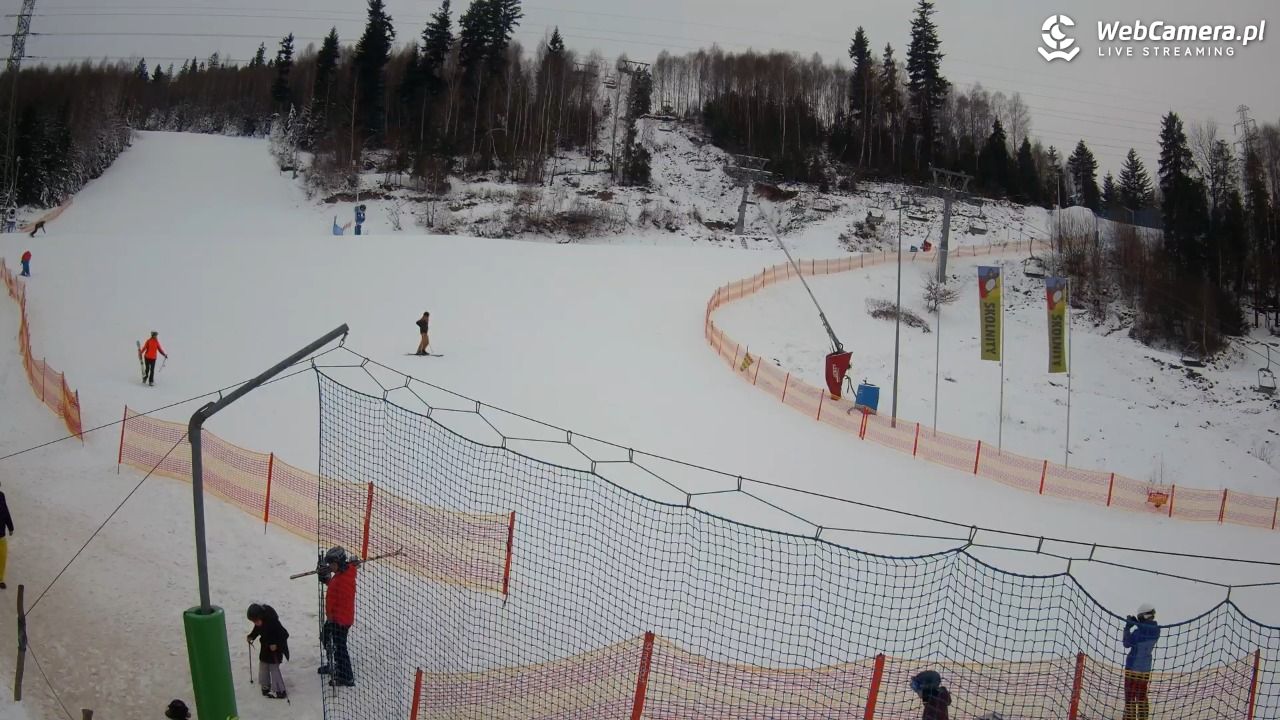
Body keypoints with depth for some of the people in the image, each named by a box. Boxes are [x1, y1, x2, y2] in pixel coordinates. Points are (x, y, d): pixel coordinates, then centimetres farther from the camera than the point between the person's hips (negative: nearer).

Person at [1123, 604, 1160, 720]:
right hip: (1146, 669, 6)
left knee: (1130, 696, -1)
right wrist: (1136, 624, 9)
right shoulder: (1156, 630, -3)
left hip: (1133, 668, -6)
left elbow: (1127, 643, -6)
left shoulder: (1138, 632, -21)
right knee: (1142, 696, 16)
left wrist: (1128, 627, 0)